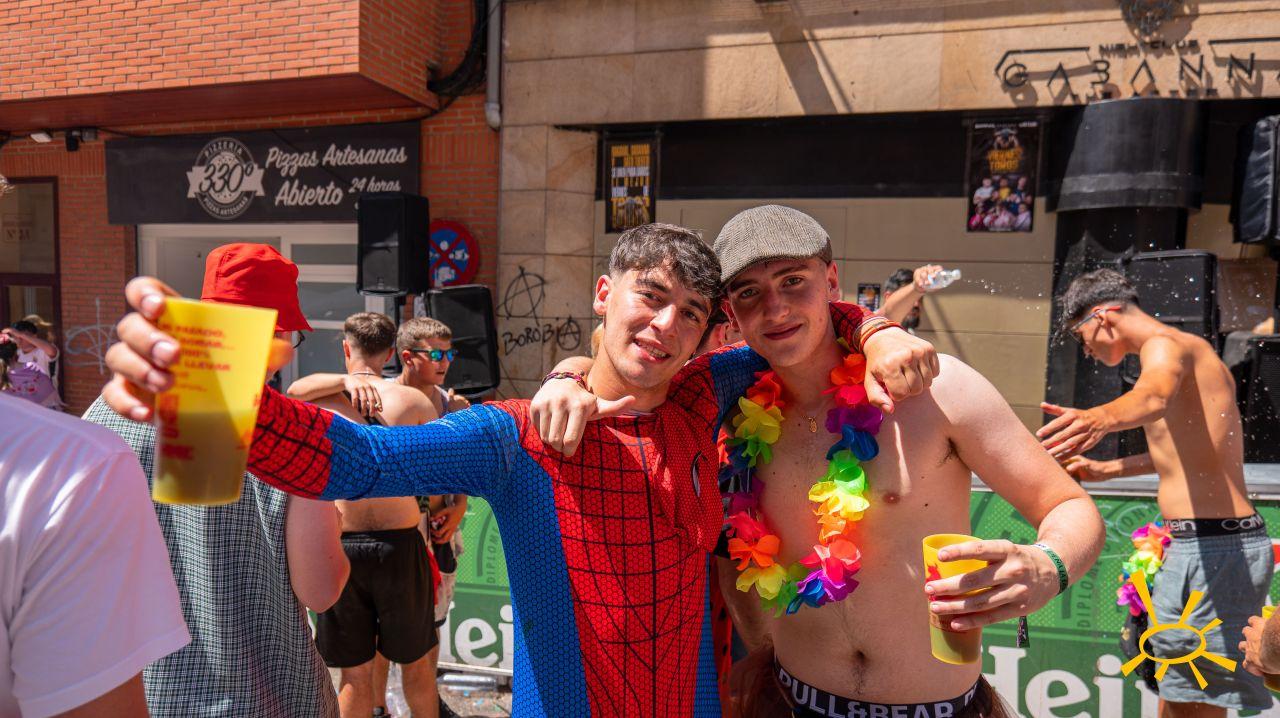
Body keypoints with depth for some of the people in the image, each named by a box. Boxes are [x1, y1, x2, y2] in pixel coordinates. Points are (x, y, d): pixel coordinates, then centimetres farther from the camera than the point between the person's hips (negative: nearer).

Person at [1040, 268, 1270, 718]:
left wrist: (1102, 417, -58)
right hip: (1211, 543, 11)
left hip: (1210, 546, -11)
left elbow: (1156, 393, -38)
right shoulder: (1184, 352, 21)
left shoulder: (1165, 344, -12)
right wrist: (1105, 470, 36)